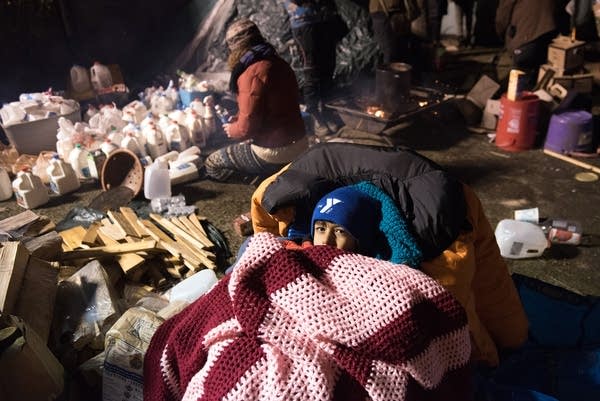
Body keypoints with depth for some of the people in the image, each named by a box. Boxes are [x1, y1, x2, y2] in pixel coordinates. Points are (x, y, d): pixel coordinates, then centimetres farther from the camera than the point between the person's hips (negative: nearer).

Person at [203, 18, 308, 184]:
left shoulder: (252, 74, -21)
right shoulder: (279, 63, 6)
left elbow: (247, 127, -21)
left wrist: (232, 130, 1)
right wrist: (237, 119, 14)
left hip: (275, 154, -8)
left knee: (211, 165, 6)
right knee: (240, 147, 34)